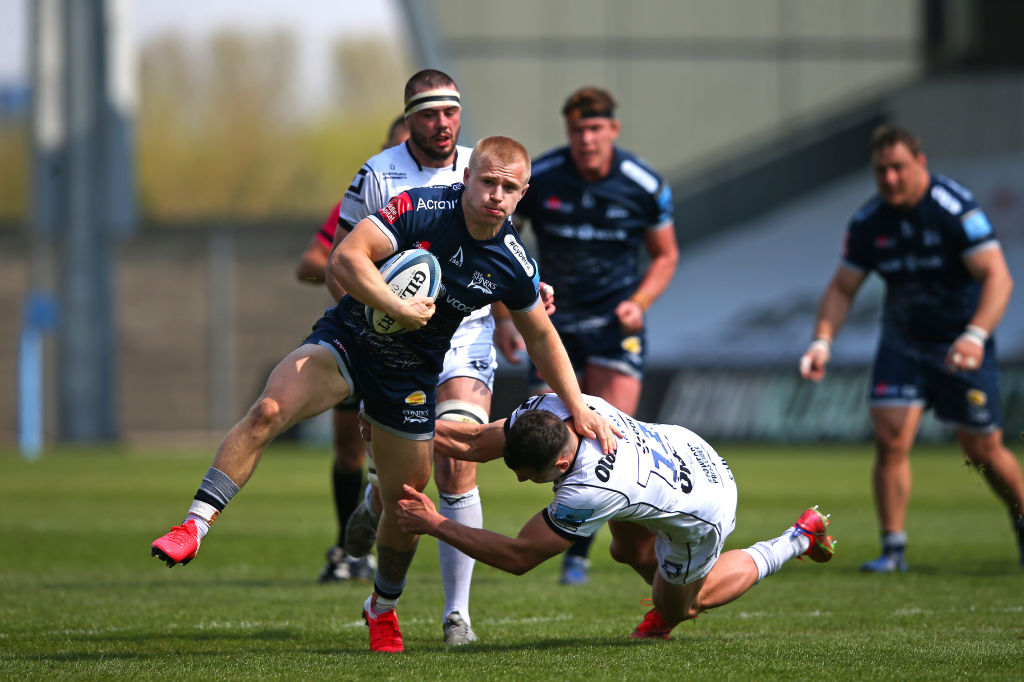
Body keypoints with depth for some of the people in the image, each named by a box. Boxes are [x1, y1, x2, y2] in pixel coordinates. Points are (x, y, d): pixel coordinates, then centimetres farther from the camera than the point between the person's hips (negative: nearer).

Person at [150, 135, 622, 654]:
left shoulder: (514, 265, -7)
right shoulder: (422, 208, -20)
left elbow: (541, 338, 10)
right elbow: (344, 260, -27)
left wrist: (579, 410, 9)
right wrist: (399, 307, -32)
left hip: (411, 377, 3)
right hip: (347, 339, -3)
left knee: (404, 507, 8)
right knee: (268, 410, -29)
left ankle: (383, 608, 35)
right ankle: (195, 526, -27)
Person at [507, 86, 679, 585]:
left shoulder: (646, 187, -9)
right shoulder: (535, 178, -9)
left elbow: (665, 254, 7)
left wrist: (639, 302, -10)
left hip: (616, 323, -1)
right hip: (555, 323, 1)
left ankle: (579, 549, -3)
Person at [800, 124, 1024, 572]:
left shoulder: (956, 209, -21)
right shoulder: (868, 223, -6)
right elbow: (842, 288, 4)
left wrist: (975, 335, -40)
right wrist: (822, 341, -13)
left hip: (960, 346, -4)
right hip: (902, 343, 4)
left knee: (984, 451, 3)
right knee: (890, 439, -13)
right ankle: (893, 548, -5)